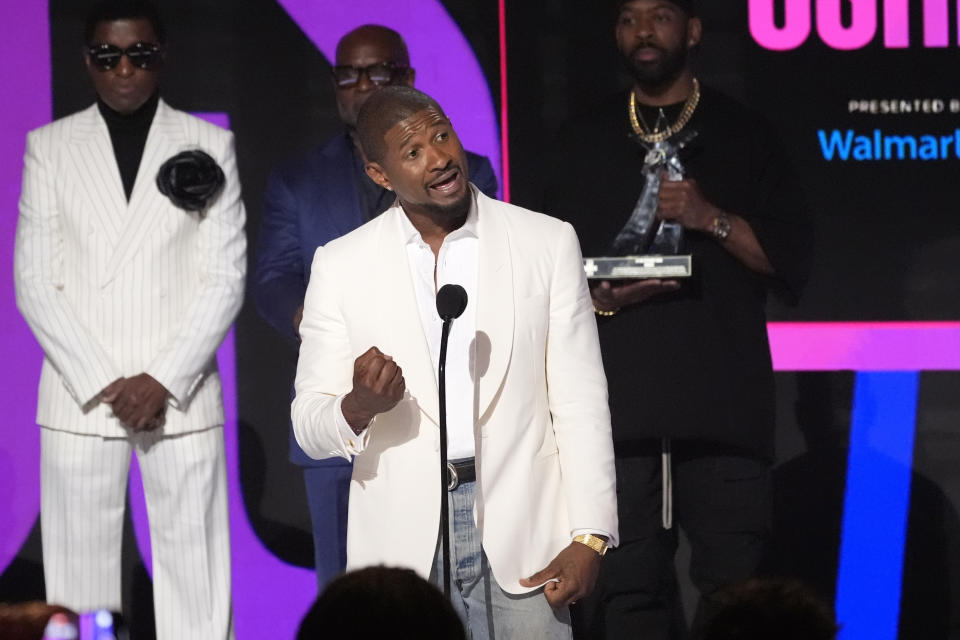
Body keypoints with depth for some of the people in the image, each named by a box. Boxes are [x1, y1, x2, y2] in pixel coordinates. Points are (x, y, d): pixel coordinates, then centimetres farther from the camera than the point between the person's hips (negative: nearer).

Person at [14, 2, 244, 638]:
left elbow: (226, 276, 3)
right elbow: (35, 280, 3)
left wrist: (164, 382, -8)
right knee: (79, 579, -1)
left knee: (197, 584, -3)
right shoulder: (50, 147, 8)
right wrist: (104, 385, -7)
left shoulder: (208, 144, 7)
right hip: (80, 397, 0)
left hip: (181, 397, 0)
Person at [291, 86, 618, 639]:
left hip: (522, 540, 0)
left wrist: (590, 539, -5)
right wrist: (358, 406, -19)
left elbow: (581, 405, 2)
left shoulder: (548, 243, 4)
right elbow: (311, 428, 4)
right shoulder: (341, 266, 4)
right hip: (403, 546, 0)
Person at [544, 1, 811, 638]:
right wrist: (598, 299, -4)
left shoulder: (745, 135, 12)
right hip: (618, 402, 2)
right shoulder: (583, 141, 18)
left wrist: (711, 218, -10)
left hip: (725, 402, -1)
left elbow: (792, 260, 5)